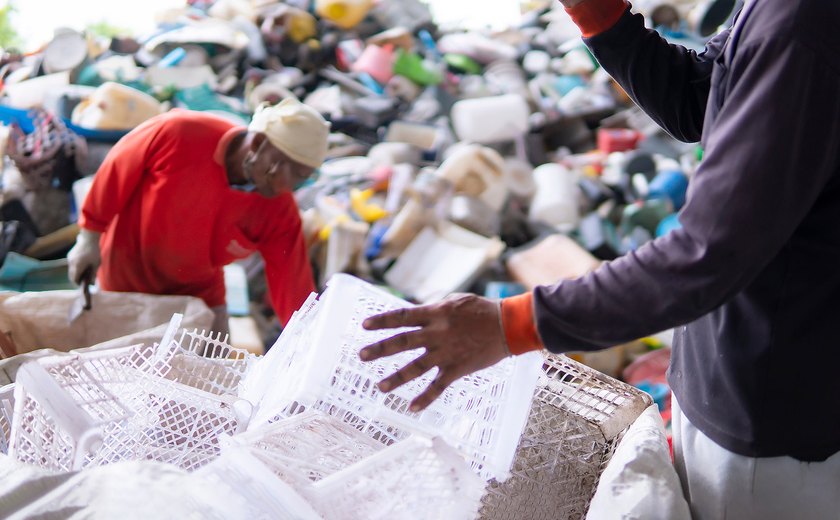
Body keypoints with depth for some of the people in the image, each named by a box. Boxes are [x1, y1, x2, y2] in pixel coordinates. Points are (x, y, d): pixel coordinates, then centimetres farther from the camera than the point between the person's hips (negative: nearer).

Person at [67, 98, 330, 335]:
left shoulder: (279, 213, -21)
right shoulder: (178, 133, -28)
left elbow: (295, 292, -21)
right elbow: (116, 170, -13)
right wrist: (90, 237, -8)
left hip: (199, 294, 2)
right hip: (125, 283, -2)